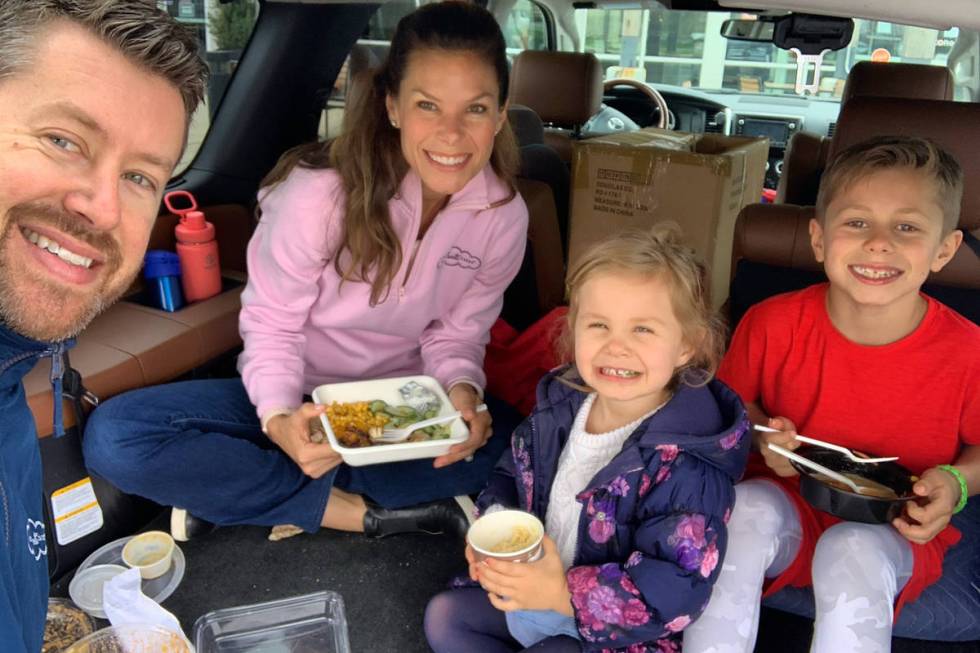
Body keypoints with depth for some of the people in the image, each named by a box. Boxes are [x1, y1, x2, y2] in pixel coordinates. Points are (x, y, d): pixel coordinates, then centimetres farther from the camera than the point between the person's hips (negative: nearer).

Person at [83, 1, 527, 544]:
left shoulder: (503, 216, -13)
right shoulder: (317, 193, -24)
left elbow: (457, 334, -3)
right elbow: (271, 325, -13)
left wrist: (462, 391, -25)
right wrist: (279, 417, -31)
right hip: (300, 396, -2)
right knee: (113, 438, -23)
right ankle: (364, 513, -19)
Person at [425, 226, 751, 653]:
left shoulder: (685, 466, -29)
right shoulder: (562, 406, -8)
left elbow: (677, 589, -31)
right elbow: (513, 474, 9)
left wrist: (564, 594, -34)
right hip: (531, 586, 7)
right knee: (444, 615, 11)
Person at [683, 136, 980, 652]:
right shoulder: (772, 324, -13)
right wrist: (761, 436, -15)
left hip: (895, 531, -1)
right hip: (790, 506, 1)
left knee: (851, 554, -34)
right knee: (746, 509, -31)